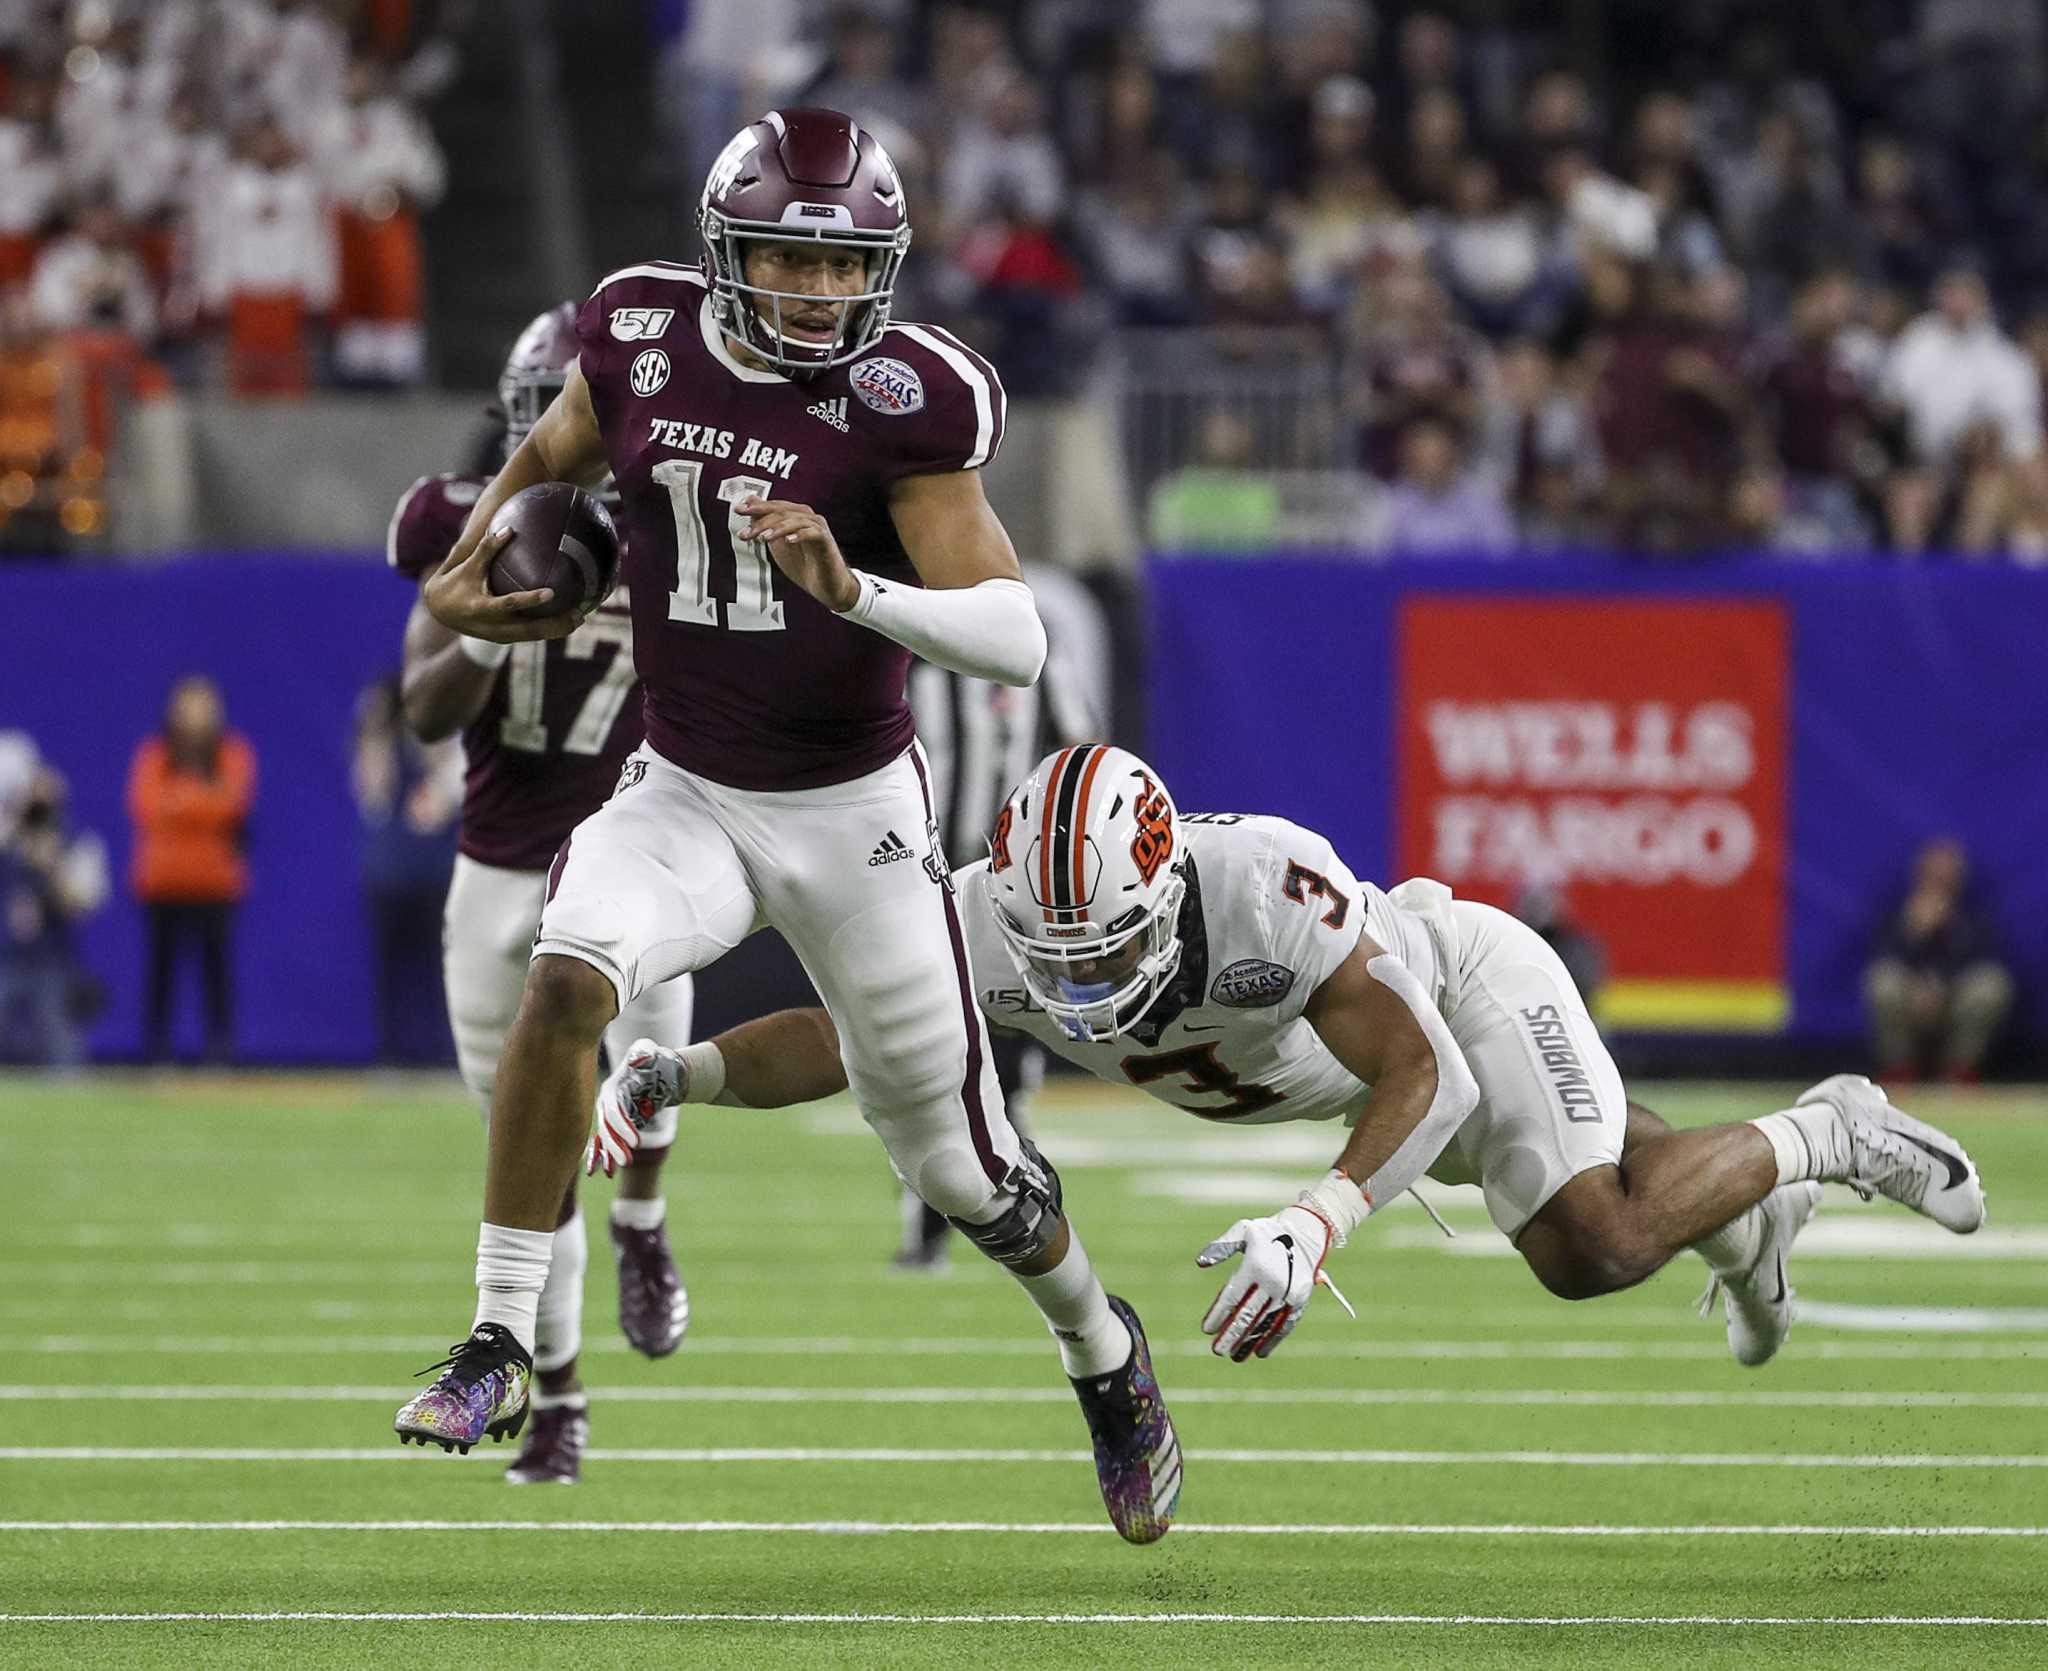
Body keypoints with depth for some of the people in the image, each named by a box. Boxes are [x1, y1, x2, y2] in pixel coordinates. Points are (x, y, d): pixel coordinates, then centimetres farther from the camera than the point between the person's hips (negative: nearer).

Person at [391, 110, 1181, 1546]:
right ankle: (502, 1345, -21)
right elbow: (550, 458, 18)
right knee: (566, 982, -29)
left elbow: (1017, 643, -25)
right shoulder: (643, 342, -7)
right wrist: (465, 572, 3)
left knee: (956, 1162, 8)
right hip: (683, 796, 2)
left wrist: (850, 587, -39)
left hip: (853, 817, -2)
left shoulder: (901, 399, -19)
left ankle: (1104, 1357, 39)